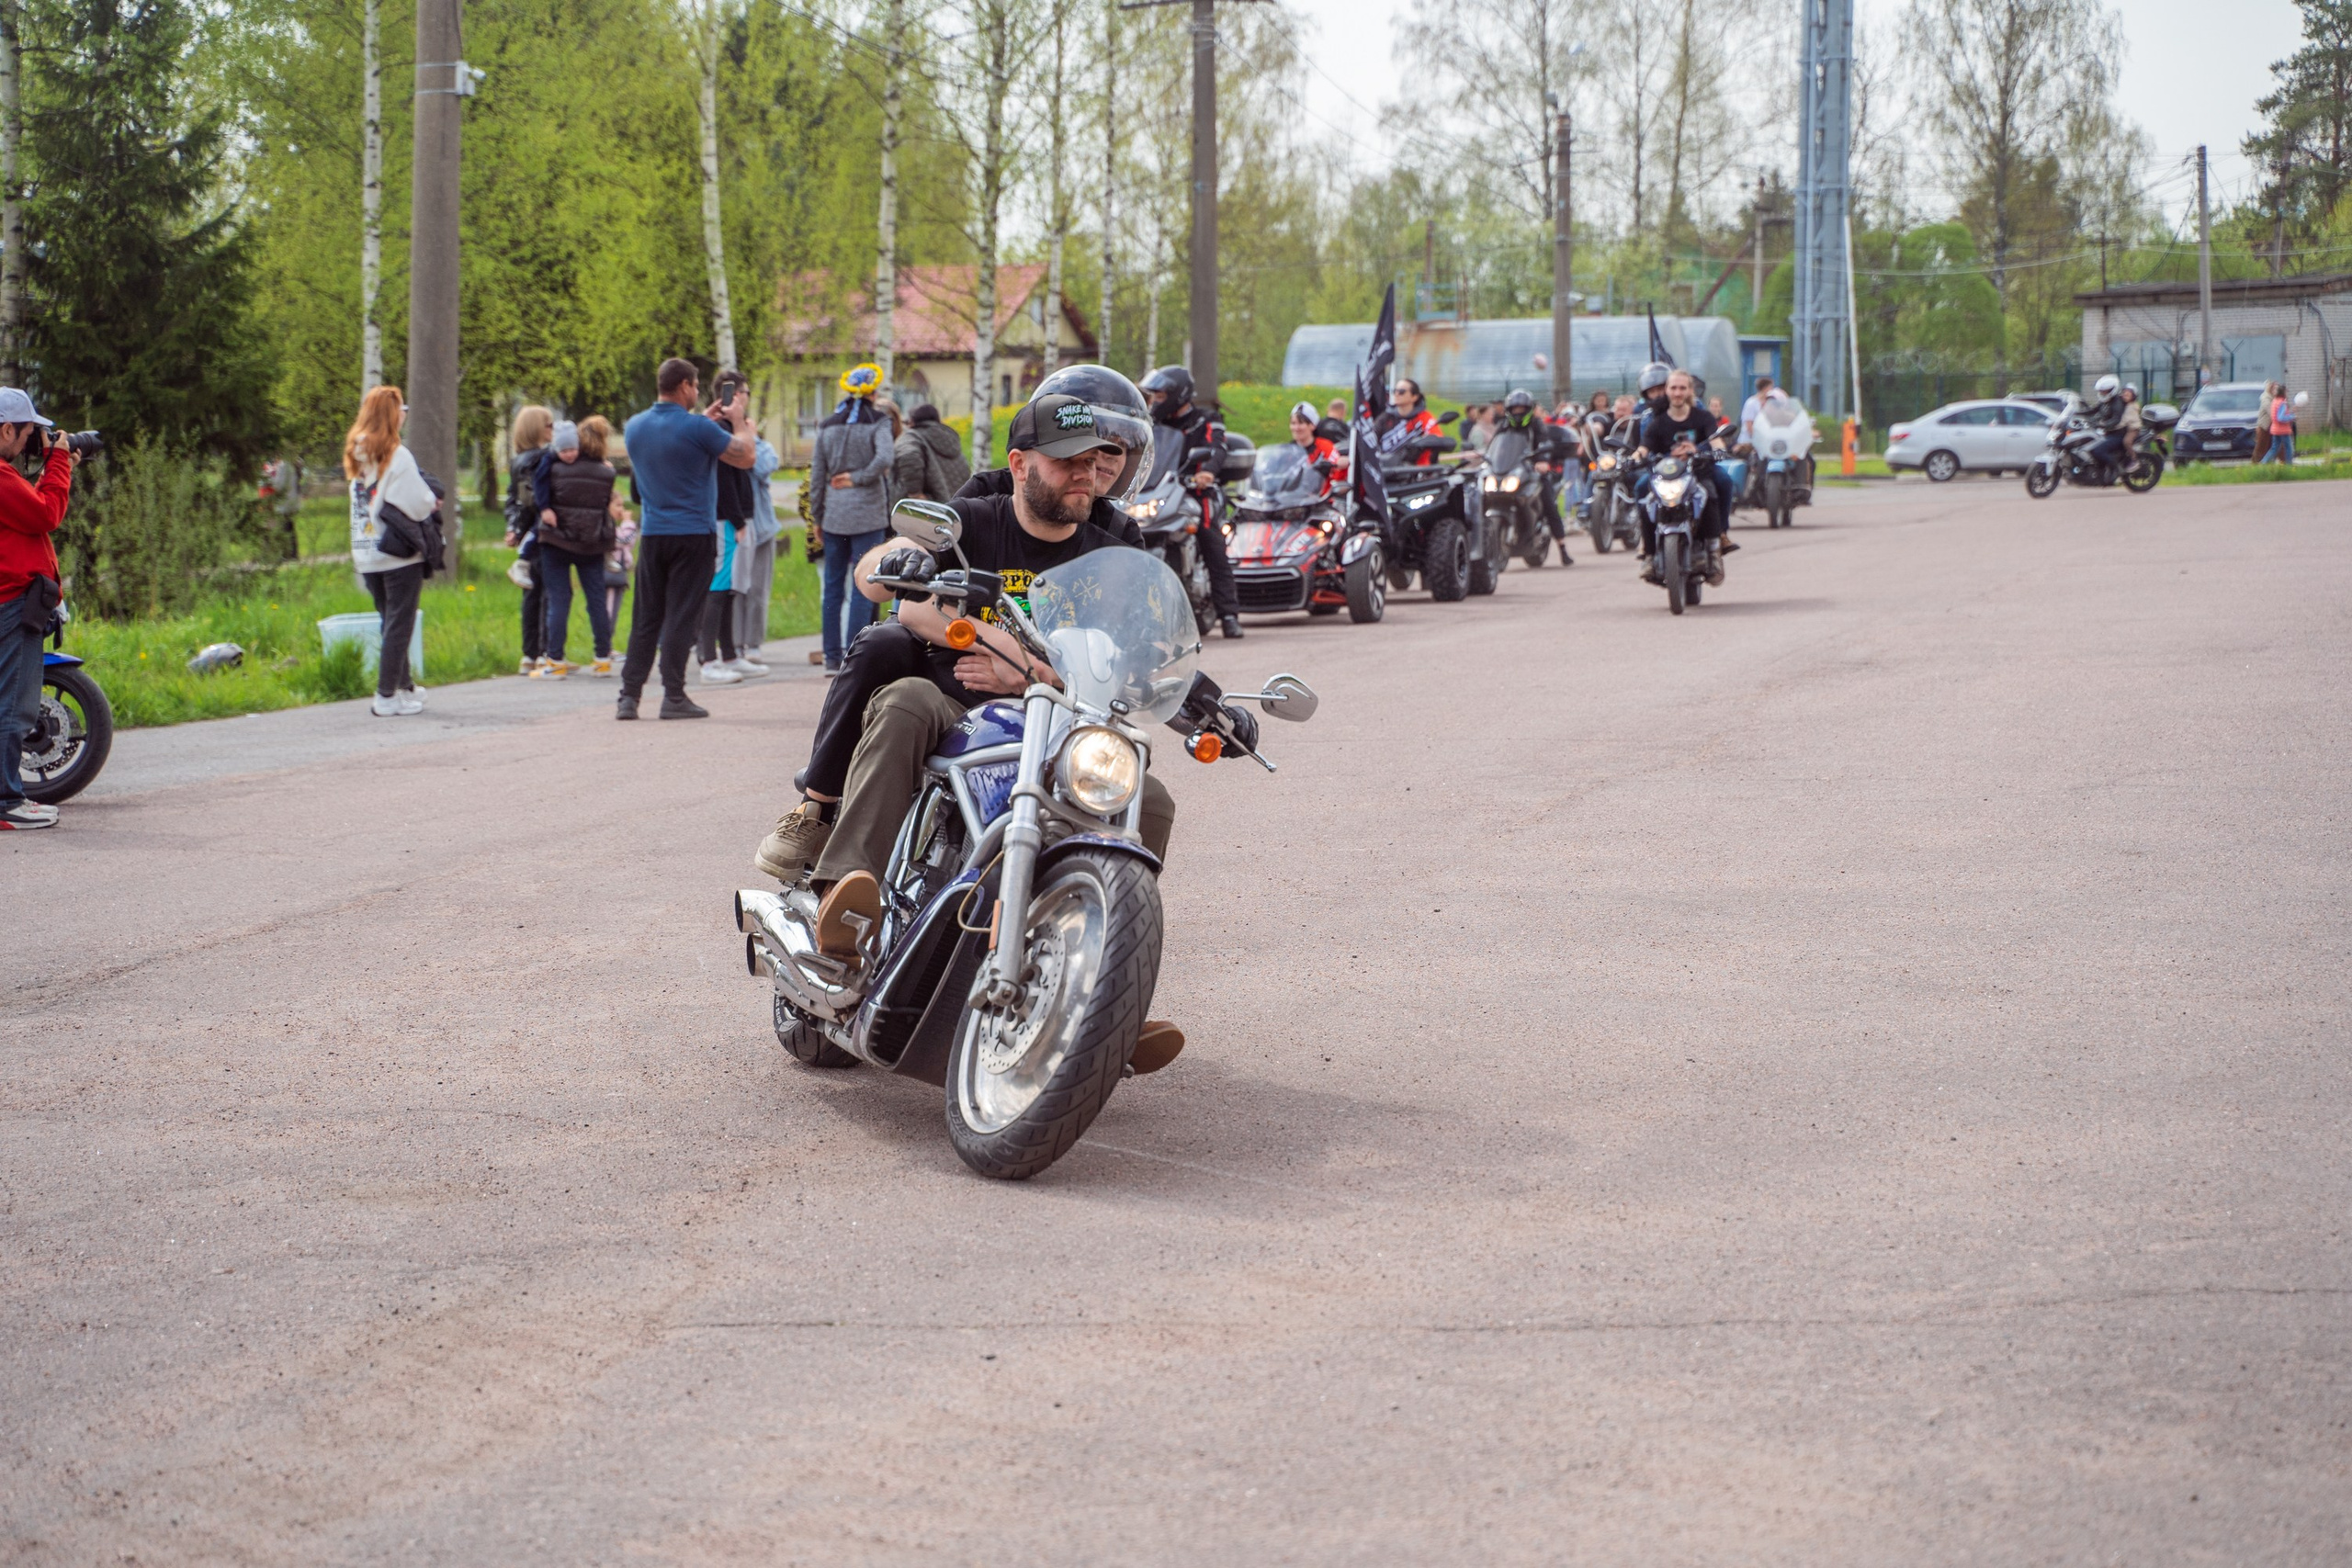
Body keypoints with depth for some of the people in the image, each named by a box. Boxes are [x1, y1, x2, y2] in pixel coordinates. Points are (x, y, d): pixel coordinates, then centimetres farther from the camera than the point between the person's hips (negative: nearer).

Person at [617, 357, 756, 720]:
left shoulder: (635, 427, 7)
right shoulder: (696, 428, -13)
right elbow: (745, 458, -5)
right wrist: (738, 421, 10)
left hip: (652, 535, 5)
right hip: (694, 535, -5)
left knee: (645, 618, 9)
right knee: (682, 617, -2)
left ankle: (629, 696, 6)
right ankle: (674, 697, -2)